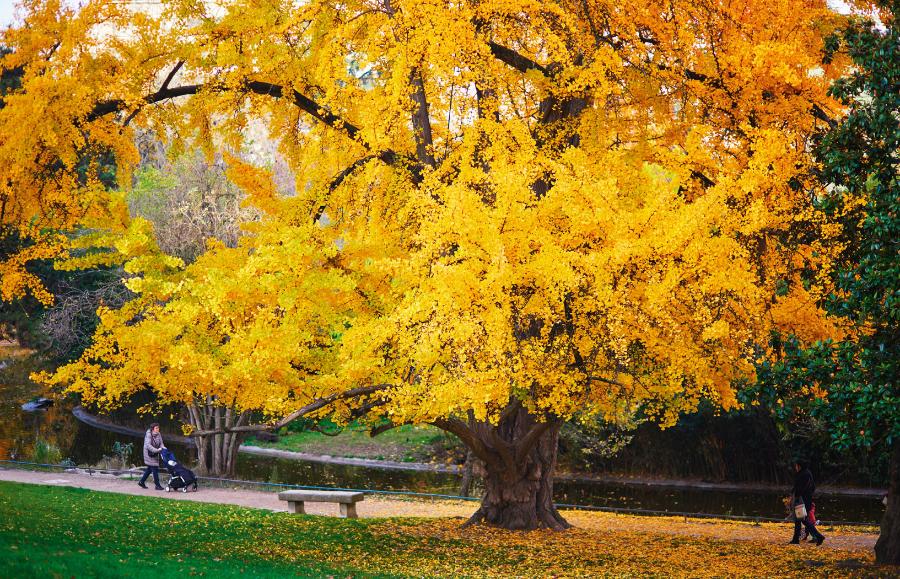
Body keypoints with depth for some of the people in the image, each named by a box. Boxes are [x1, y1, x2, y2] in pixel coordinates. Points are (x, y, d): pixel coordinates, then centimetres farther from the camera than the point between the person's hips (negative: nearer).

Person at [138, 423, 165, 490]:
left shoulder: (158, 435, 3)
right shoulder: (148, 435, -18)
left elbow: (161, 443, 2)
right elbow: (148, 445, -26)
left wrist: (163, 448, -19)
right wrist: (157, 450, -34)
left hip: (155, 454, 8)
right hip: (149, 454, -8)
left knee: (149, 469, 15)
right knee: (155, 469, -8)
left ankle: (141, 482, 29)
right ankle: (157, 485, -3)